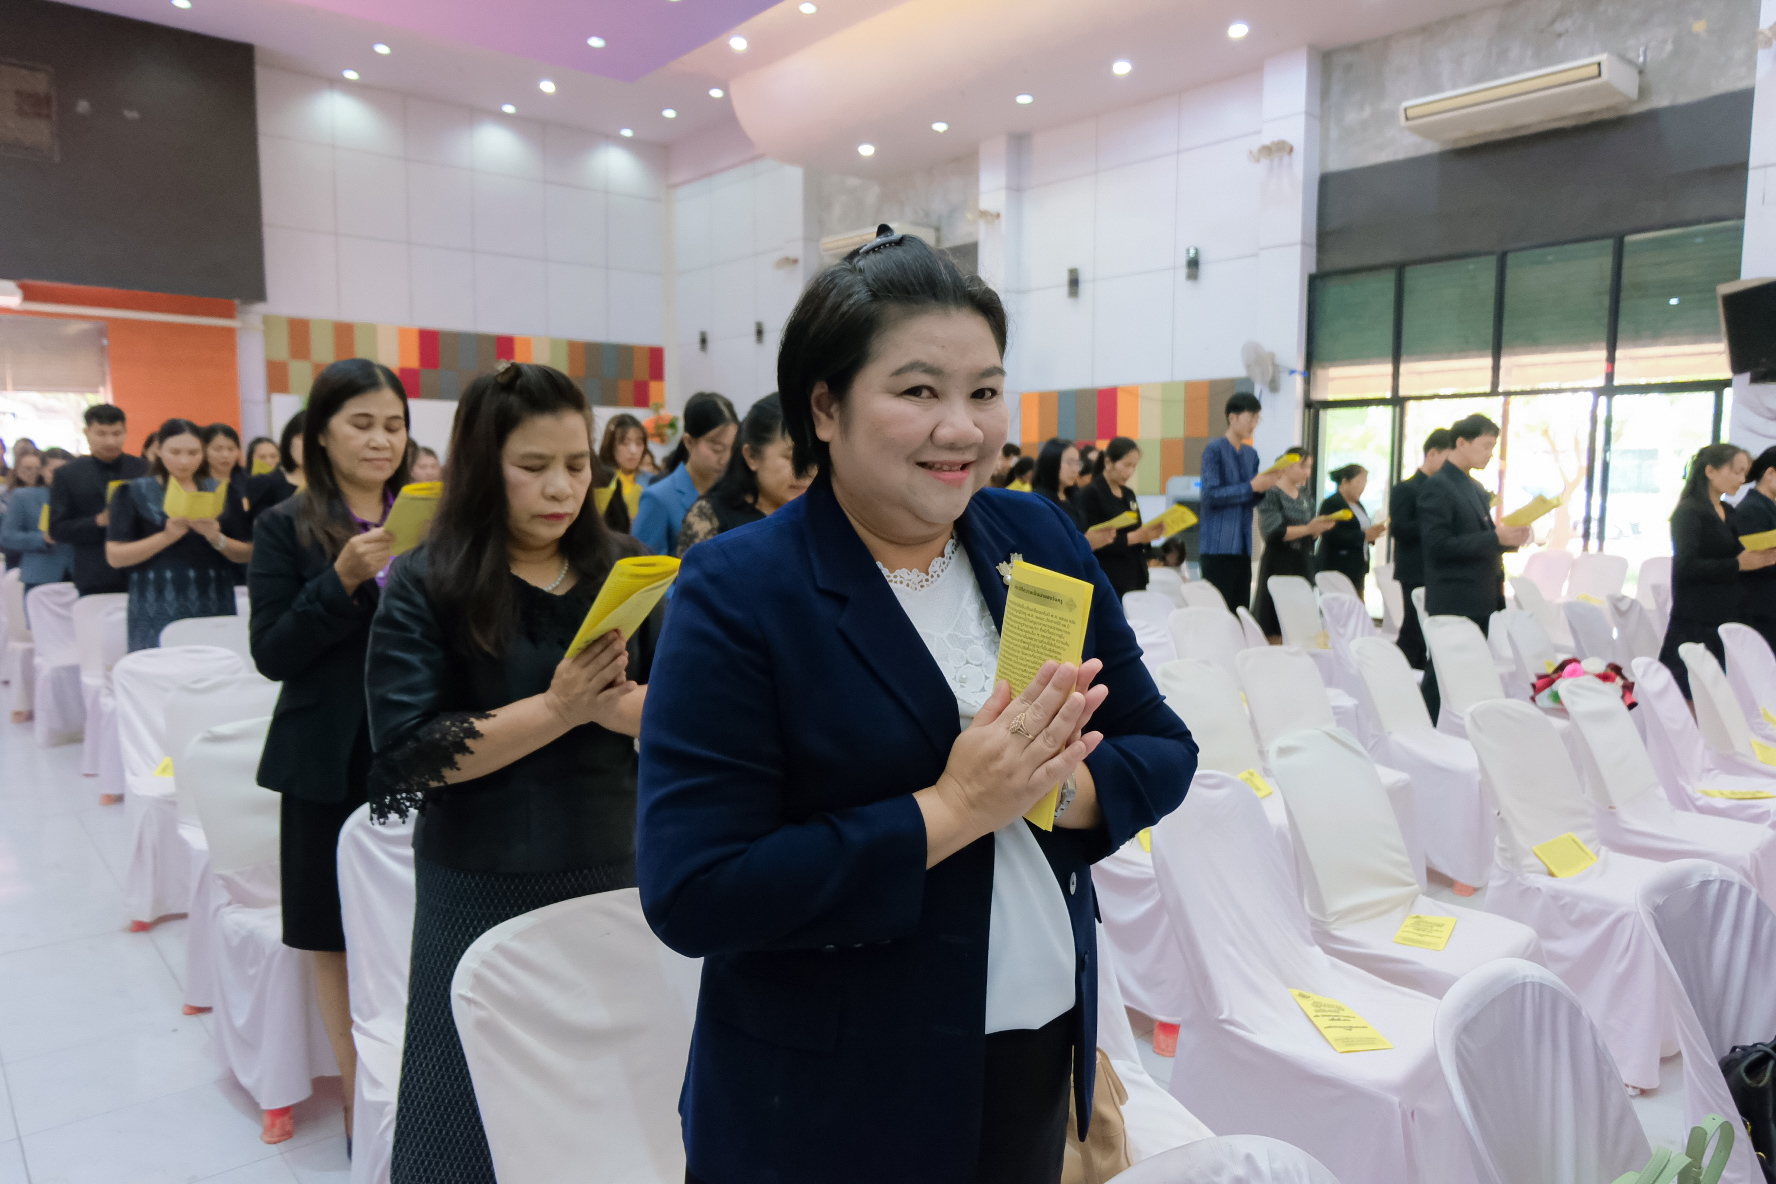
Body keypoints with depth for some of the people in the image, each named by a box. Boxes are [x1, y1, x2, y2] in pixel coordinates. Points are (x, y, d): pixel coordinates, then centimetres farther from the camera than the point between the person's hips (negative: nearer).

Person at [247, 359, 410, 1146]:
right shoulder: (286, 527, -1)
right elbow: (272, 654, -6)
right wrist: (342, 579, -19)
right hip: (331, 763, -2)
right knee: (338, 942, 8)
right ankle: (359, 1105, 23)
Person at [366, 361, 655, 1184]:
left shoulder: (621, 569, 1)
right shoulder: (425, 585, -7)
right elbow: (408, 755, -15)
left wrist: (609, 701, -23)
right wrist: (557, 708, -22)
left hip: (611, 872, 2)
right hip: (480, 890, -2)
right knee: (479, 1114, 13)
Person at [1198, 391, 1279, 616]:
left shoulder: (1251, 453, 14)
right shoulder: (1215, 449, -6)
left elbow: (1250, 501, 17)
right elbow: (1211, 494, -15)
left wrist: (1263, 488, -2)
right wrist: (1251, 486, -17)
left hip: (1243, 545, 7)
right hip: (1218, 545, -7)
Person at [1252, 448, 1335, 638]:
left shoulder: (1305, 496, 14)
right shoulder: (1271, 494, -8)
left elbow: (1311, 535, 14)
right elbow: (1274, 532, -18)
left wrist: (1320, 527, -7)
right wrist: (1308, 528, -24)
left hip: (1302, 564, 7)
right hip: (1279, 564, -7)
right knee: (1274, 630, -6)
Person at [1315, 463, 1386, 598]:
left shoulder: (1357, 504, 17)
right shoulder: (1331, 504, -10)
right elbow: (1331, 536, -21)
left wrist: (1373, 531, 4)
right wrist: (1364, 535, -20)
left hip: (1356, 570, 9)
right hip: (1336, 570, -8)